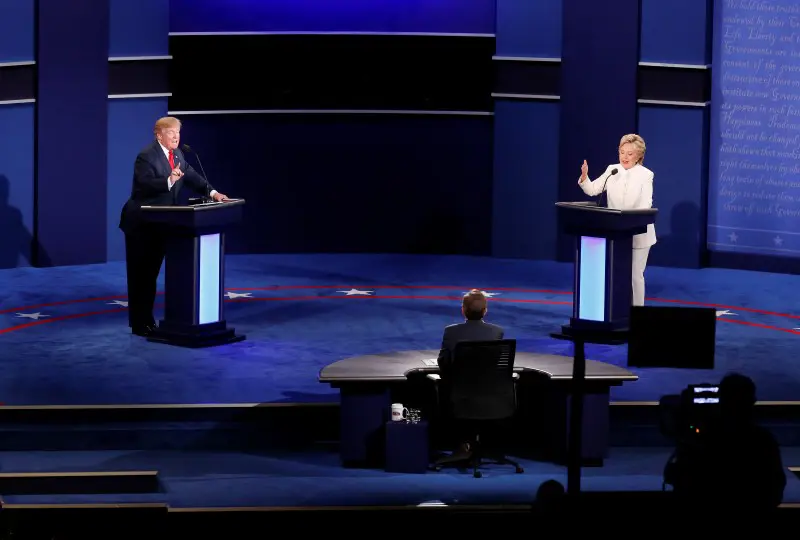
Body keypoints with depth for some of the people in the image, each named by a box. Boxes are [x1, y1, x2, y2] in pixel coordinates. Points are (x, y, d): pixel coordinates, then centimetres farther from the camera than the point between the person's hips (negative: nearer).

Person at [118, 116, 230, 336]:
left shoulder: (177, 155, 8)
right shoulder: (146, 156, -17)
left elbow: (192, 176, 7)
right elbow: (146, 184, -28)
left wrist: (213, 192, -5)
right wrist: (169, 181, -42)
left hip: (160, 223, 8)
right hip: (141, 223, -8)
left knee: (151, 272, 13)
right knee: (140, 274, -1)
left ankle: (147, 320, 20)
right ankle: (139, 324, 4)